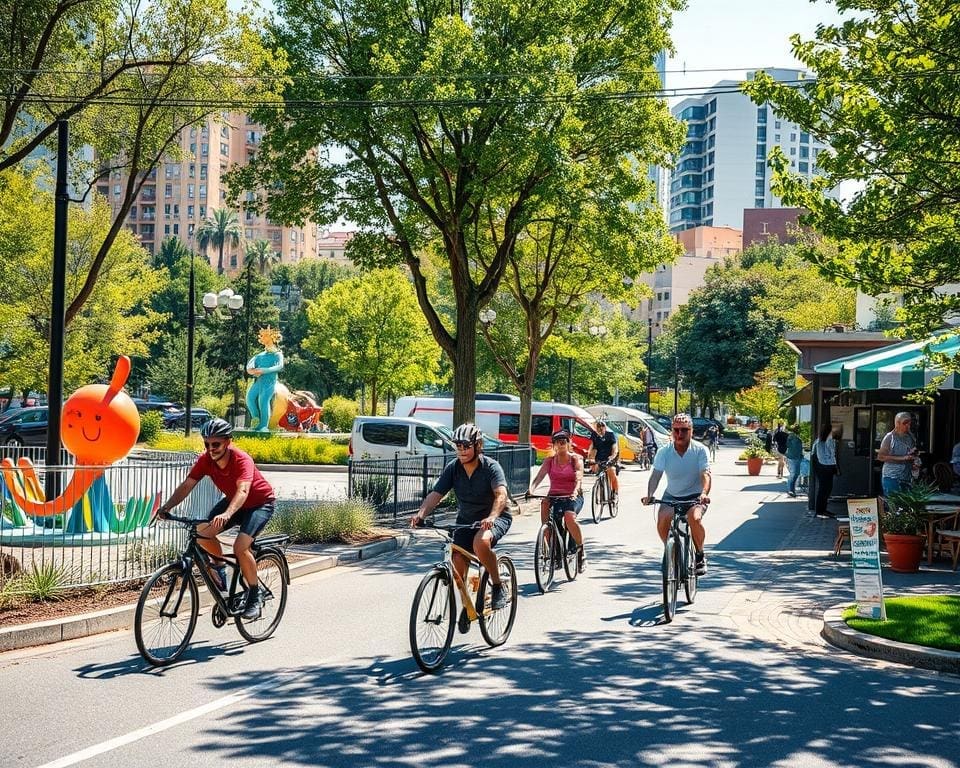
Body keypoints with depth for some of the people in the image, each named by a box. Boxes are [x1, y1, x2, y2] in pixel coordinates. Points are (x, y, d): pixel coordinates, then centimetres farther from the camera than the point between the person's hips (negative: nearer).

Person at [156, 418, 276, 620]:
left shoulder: (242, 460, -33)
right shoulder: (206, 460, -17)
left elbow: (243, 491, -48)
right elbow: (186, 486, -20)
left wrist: (227, 514, -65)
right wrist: (167, 506, -37)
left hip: (260, 503, -6)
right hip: (232, 500, 6)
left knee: (241, 547, -26)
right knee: (202, 532, -16)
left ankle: (254, 597, -8)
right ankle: (220, 564, 13)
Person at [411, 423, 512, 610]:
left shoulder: (491, 467, -17)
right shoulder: (453, 468, -6)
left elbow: (501, 495, -32)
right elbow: (435, 494, -13)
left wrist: (491, 517, -52)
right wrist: (420, 514, -33)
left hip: (495, 518, -5)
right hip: (465, 520, 5)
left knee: (481, 542, -35)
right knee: (458, 561, -13)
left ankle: (498, 587, -16)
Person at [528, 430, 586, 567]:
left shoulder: (575, 459, 0)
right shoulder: (549, 460, 8)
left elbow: (579, 478, -16)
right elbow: (539, 476, -8)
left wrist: (575, 491, -37)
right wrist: (531, 489, -29)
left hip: (573, 497, -3)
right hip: (554, 496, 3)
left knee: (569, 517, -33)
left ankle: (581, 550, -12)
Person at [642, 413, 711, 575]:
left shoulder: (700, 450, -12)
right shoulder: (664, 452, -7)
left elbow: (706, 474, -23)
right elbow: (656, 475, -14)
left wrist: (704, 493, -42)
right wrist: (649, 494, -33)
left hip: (695, 496, -2)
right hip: (671, 496, 2)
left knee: (694, 517, -34)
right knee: (662, 519, -27)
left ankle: (700, 556, -10)